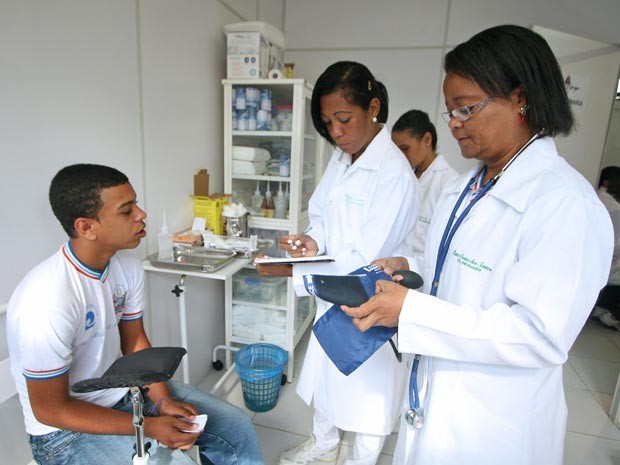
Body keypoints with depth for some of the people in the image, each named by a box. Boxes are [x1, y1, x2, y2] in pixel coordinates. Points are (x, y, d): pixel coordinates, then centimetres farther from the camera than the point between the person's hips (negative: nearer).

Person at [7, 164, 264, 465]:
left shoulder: (128, 265, -9)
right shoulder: (47, 302, -30)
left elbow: (134, 340, 3)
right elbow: (50, 409, -20)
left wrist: (164, 400, -9)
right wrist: (148, 427, -21)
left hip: (125, 390, 6)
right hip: (66, 429, -5)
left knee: (236, 428, 2)